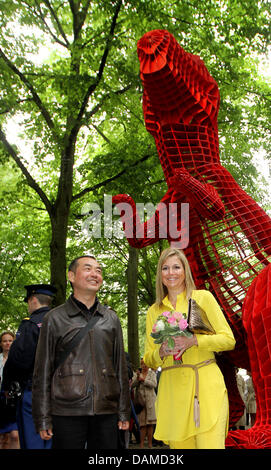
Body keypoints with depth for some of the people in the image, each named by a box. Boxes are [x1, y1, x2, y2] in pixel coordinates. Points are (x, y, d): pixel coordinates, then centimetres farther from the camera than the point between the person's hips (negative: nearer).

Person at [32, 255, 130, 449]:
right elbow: (42, 372, 3)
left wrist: (124, 413, 10)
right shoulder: (55, 318, 4)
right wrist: (43, 419, -1)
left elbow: (121, 367, 14)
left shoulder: (111, 318, 12)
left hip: (107, 412, 3)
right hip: (67, 413, -2)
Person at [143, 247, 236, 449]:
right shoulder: (154, 311, 15)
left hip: (205, 385, -3)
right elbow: (148, 360, 16)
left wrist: (193, 341, -14)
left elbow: (228, 339, 2)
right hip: (171, 390, 3)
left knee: (210, 444, -12)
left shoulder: (203, 297, 6)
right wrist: (161, 352, -7)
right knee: (179, 444, 4)